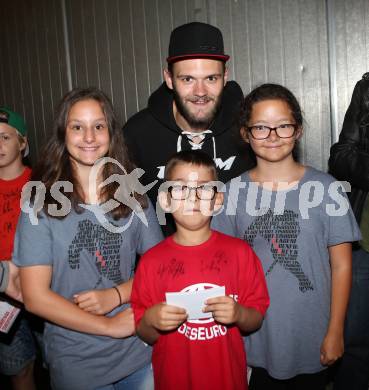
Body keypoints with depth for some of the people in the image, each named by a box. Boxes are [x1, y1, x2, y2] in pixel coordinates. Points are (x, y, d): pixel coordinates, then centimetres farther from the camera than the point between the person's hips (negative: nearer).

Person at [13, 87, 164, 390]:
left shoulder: (133, 196, -2)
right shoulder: (41, 203, -11)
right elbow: (35, 297, -14)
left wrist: (115, 294, -14)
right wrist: (109, 326, -14)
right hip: (75, 364, -2)